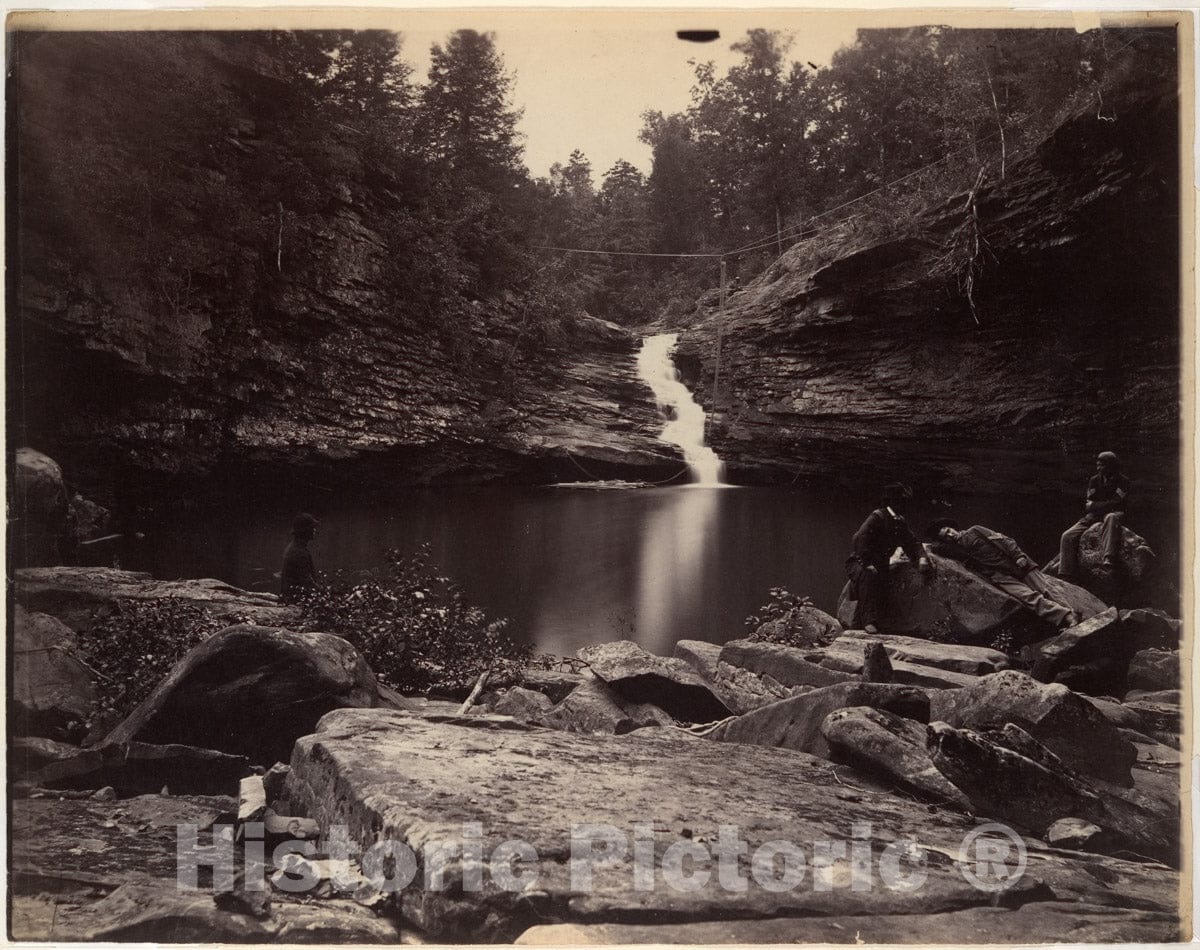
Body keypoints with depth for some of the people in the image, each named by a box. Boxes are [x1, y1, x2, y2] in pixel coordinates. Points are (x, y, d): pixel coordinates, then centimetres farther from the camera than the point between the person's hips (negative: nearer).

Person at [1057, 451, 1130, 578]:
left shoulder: (1122, 481, 1)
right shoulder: (1094, 480, 13)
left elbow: (1117, 504, -9)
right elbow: (1089, 503, 8)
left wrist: (1093, 505, -6)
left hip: (1113, 513, -4)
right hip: (1093, 516, 5)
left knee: (1112, 517, -43)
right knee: (1068, 536, -16)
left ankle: (1109, 558, -58)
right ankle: (1065, 574, -18)